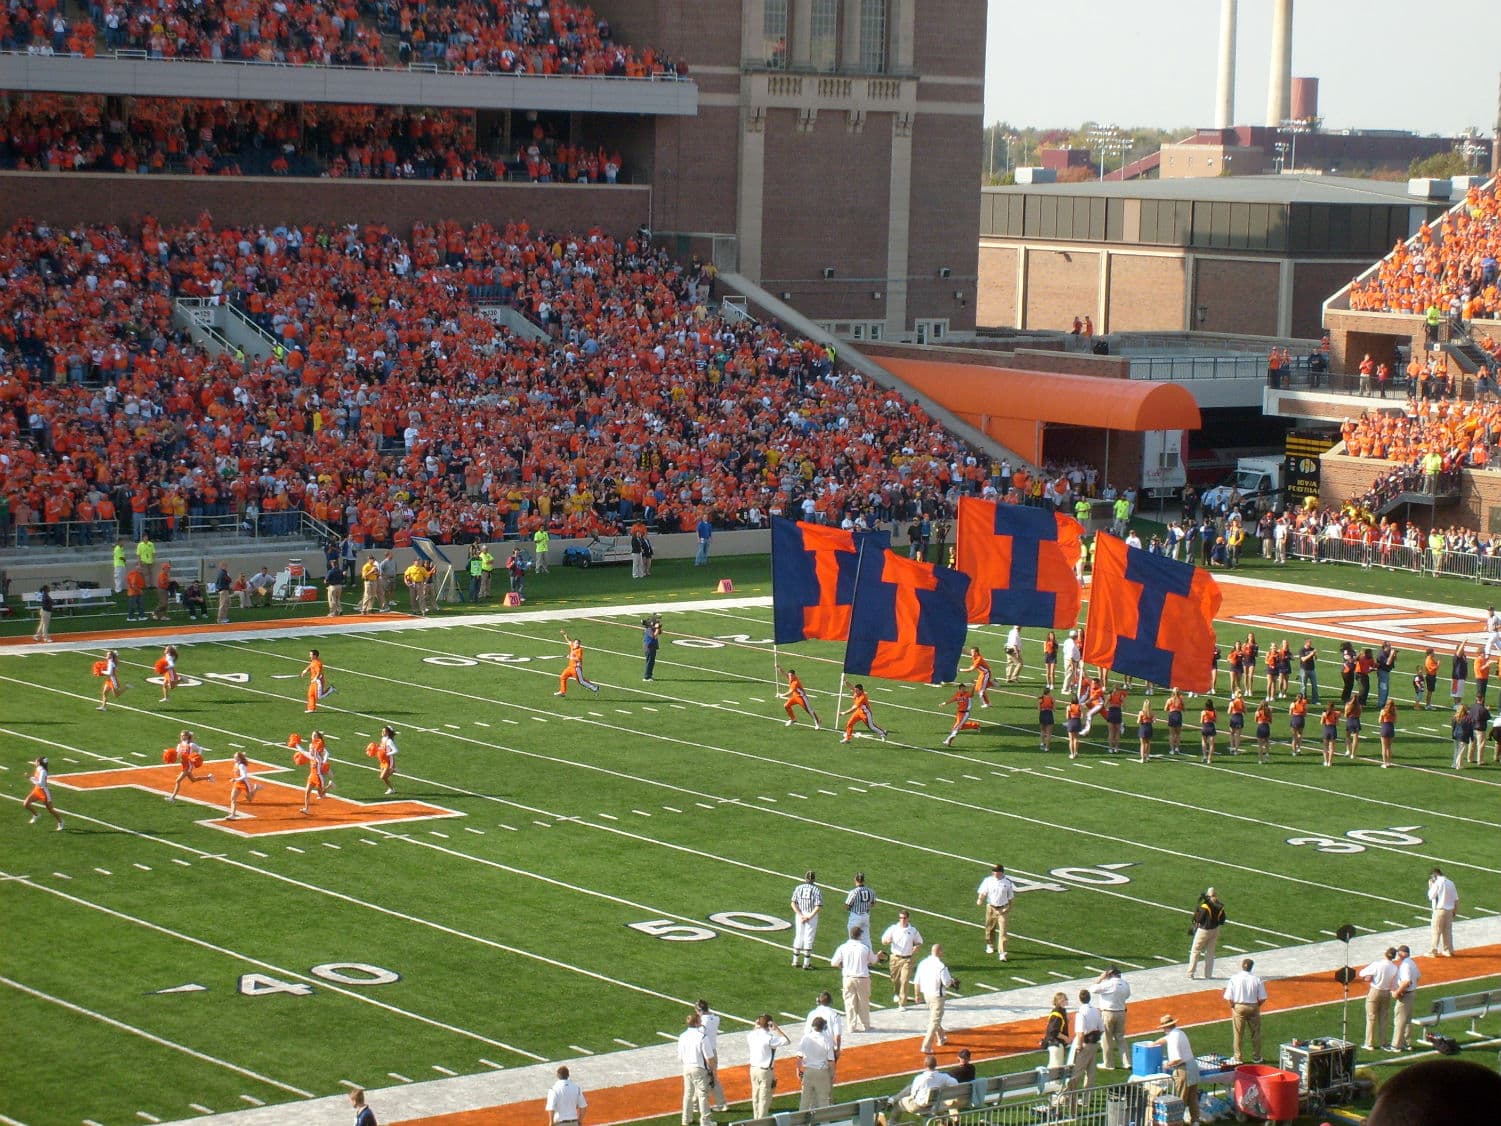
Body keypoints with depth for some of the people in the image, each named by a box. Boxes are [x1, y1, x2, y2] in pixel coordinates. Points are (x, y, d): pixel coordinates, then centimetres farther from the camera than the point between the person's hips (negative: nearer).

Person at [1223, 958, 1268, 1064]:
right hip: (1253, 1007, 1)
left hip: (1238, 1007, -1)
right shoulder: (1257, 980, -7)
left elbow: (1229, 997, -12)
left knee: (1238, 1034, 9)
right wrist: (1257, 1006, 10)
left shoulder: (1234, 978, -11)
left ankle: (1238, 1058, 14)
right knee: (1256, 1033, 14)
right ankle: (1256, 1057, 21)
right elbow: (1262, 998, -7)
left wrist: (1232, 1006, 5)